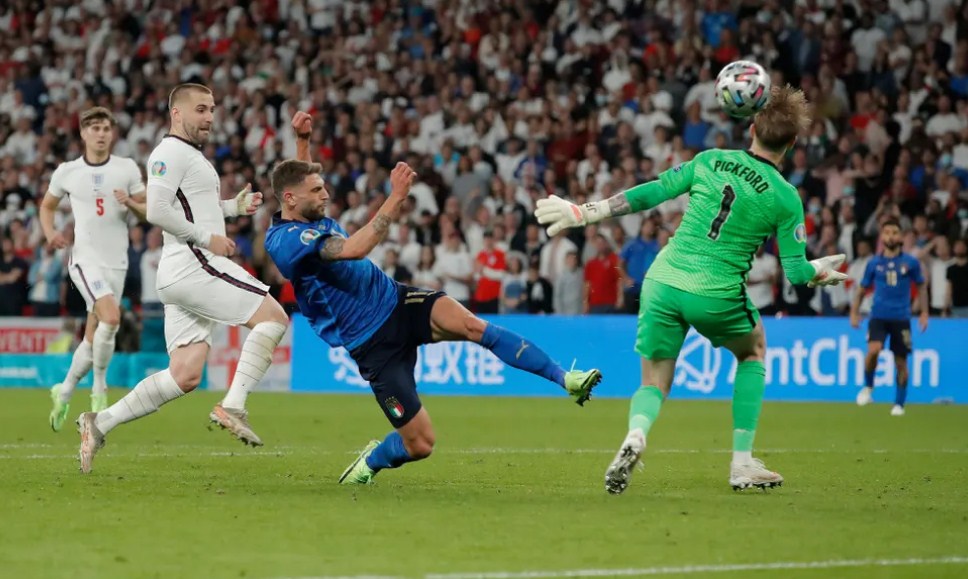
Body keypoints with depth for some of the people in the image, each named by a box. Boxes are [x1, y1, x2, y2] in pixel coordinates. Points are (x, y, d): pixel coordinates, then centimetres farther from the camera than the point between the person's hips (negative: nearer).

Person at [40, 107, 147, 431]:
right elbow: (47, 205, 18)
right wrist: (50, 233, -1)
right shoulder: (67, 172, 2)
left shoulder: (128, 169, 3)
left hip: (117, 262, 3)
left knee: (93, 339, 7)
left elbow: (148, 210, 7)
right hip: (85, 258, -3)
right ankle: (99, 386, -11)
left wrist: (130, 203, -14)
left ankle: (64, 392, 26)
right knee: (111, 317, -26)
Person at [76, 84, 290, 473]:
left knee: (185, 375, 4)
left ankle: (100, 424, 4)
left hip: (183, 277, 10)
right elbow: (158, 211, -19)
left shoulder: (192, 156, 24)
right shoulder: (171, 152, -8)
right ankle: (232, 406, -18)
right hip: (192, 266, -10)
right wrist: (207, 238, -16)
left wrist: (235, 206, 21)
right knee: (273, 316, -12)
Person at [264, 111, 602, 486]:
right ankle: (370, 463, 26)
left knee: (471, 324, -24)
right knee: (420, 444, -8)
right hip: (374, 343, -8)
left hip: (395, 301, 8)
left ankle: (565, 379, -24)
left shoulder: (305, 217, 7)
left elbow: (302, 177, 32)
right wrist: (396, 198, -32)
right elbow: (355, 248, -34)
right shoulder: (287, 241, -21)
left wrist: (303, 140, 14)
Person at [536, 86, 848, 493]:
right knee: (753, 351, 30)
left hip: (663, 282, 2)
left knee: (655, 385, 15)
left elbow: (649, 194, 6)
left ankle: (636, 433, -23)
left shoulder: (710, 161, 5)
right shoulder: (785, 197, -1)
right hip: (717, 296, -2)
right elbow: (796, 272, 1)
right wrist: (820, 272, 25)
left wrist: (583, 213, 13)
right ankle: (742, 463, 21)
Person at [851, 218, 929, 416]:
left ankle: (899, 404, 17)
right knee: (873, 350, -25)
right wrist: (854, 312, 7)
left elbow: (921, 286, 14)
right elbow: (862, 289, 15)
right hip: (878, 316, 0)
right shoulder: (874, 263, 5)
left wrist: (924, 313, 9)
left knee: (901, 363, 2)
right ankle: (868, 388, -3)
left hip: (901, 318, 0)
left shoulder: (910, 262, 2)